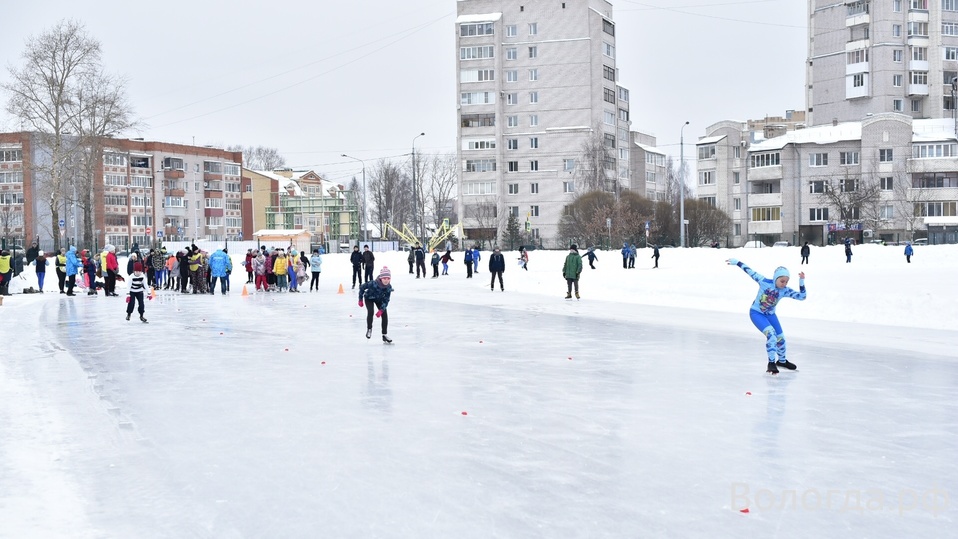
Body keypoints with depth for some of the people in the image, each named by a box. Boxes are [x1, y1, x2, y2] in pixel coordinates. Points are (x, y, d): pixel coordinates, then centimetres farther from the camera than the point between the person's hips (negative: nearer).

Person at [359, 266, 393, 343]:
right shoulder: (373, 284, -39)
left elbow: (386, 300, -21)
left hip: (379, 299, 3)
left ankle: (384, 335, 0)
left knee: (384, 314, -9)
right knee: (370, 312, -26)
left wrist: (381, 310, -31)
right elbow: (362, 287, -24)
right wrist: (360, 300, -17)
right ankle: (369, 329, 0)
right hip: (369, 298, -3)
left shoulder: (389, 287, -28)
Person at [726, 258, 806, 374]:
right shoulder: (764, 282, -24)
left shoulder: (786, 291, -14)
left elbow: (802, 297, -15)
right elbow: (750, 272, -16)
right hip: (756, 313, -6)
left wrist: (801, 281, -26)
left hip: (770, 314, 6)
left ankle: (782, 360, 37)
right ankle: (771, 363, -19)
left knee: (780, 337, 10)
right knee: (771, 334, -26)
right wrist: (737, 262, -10)